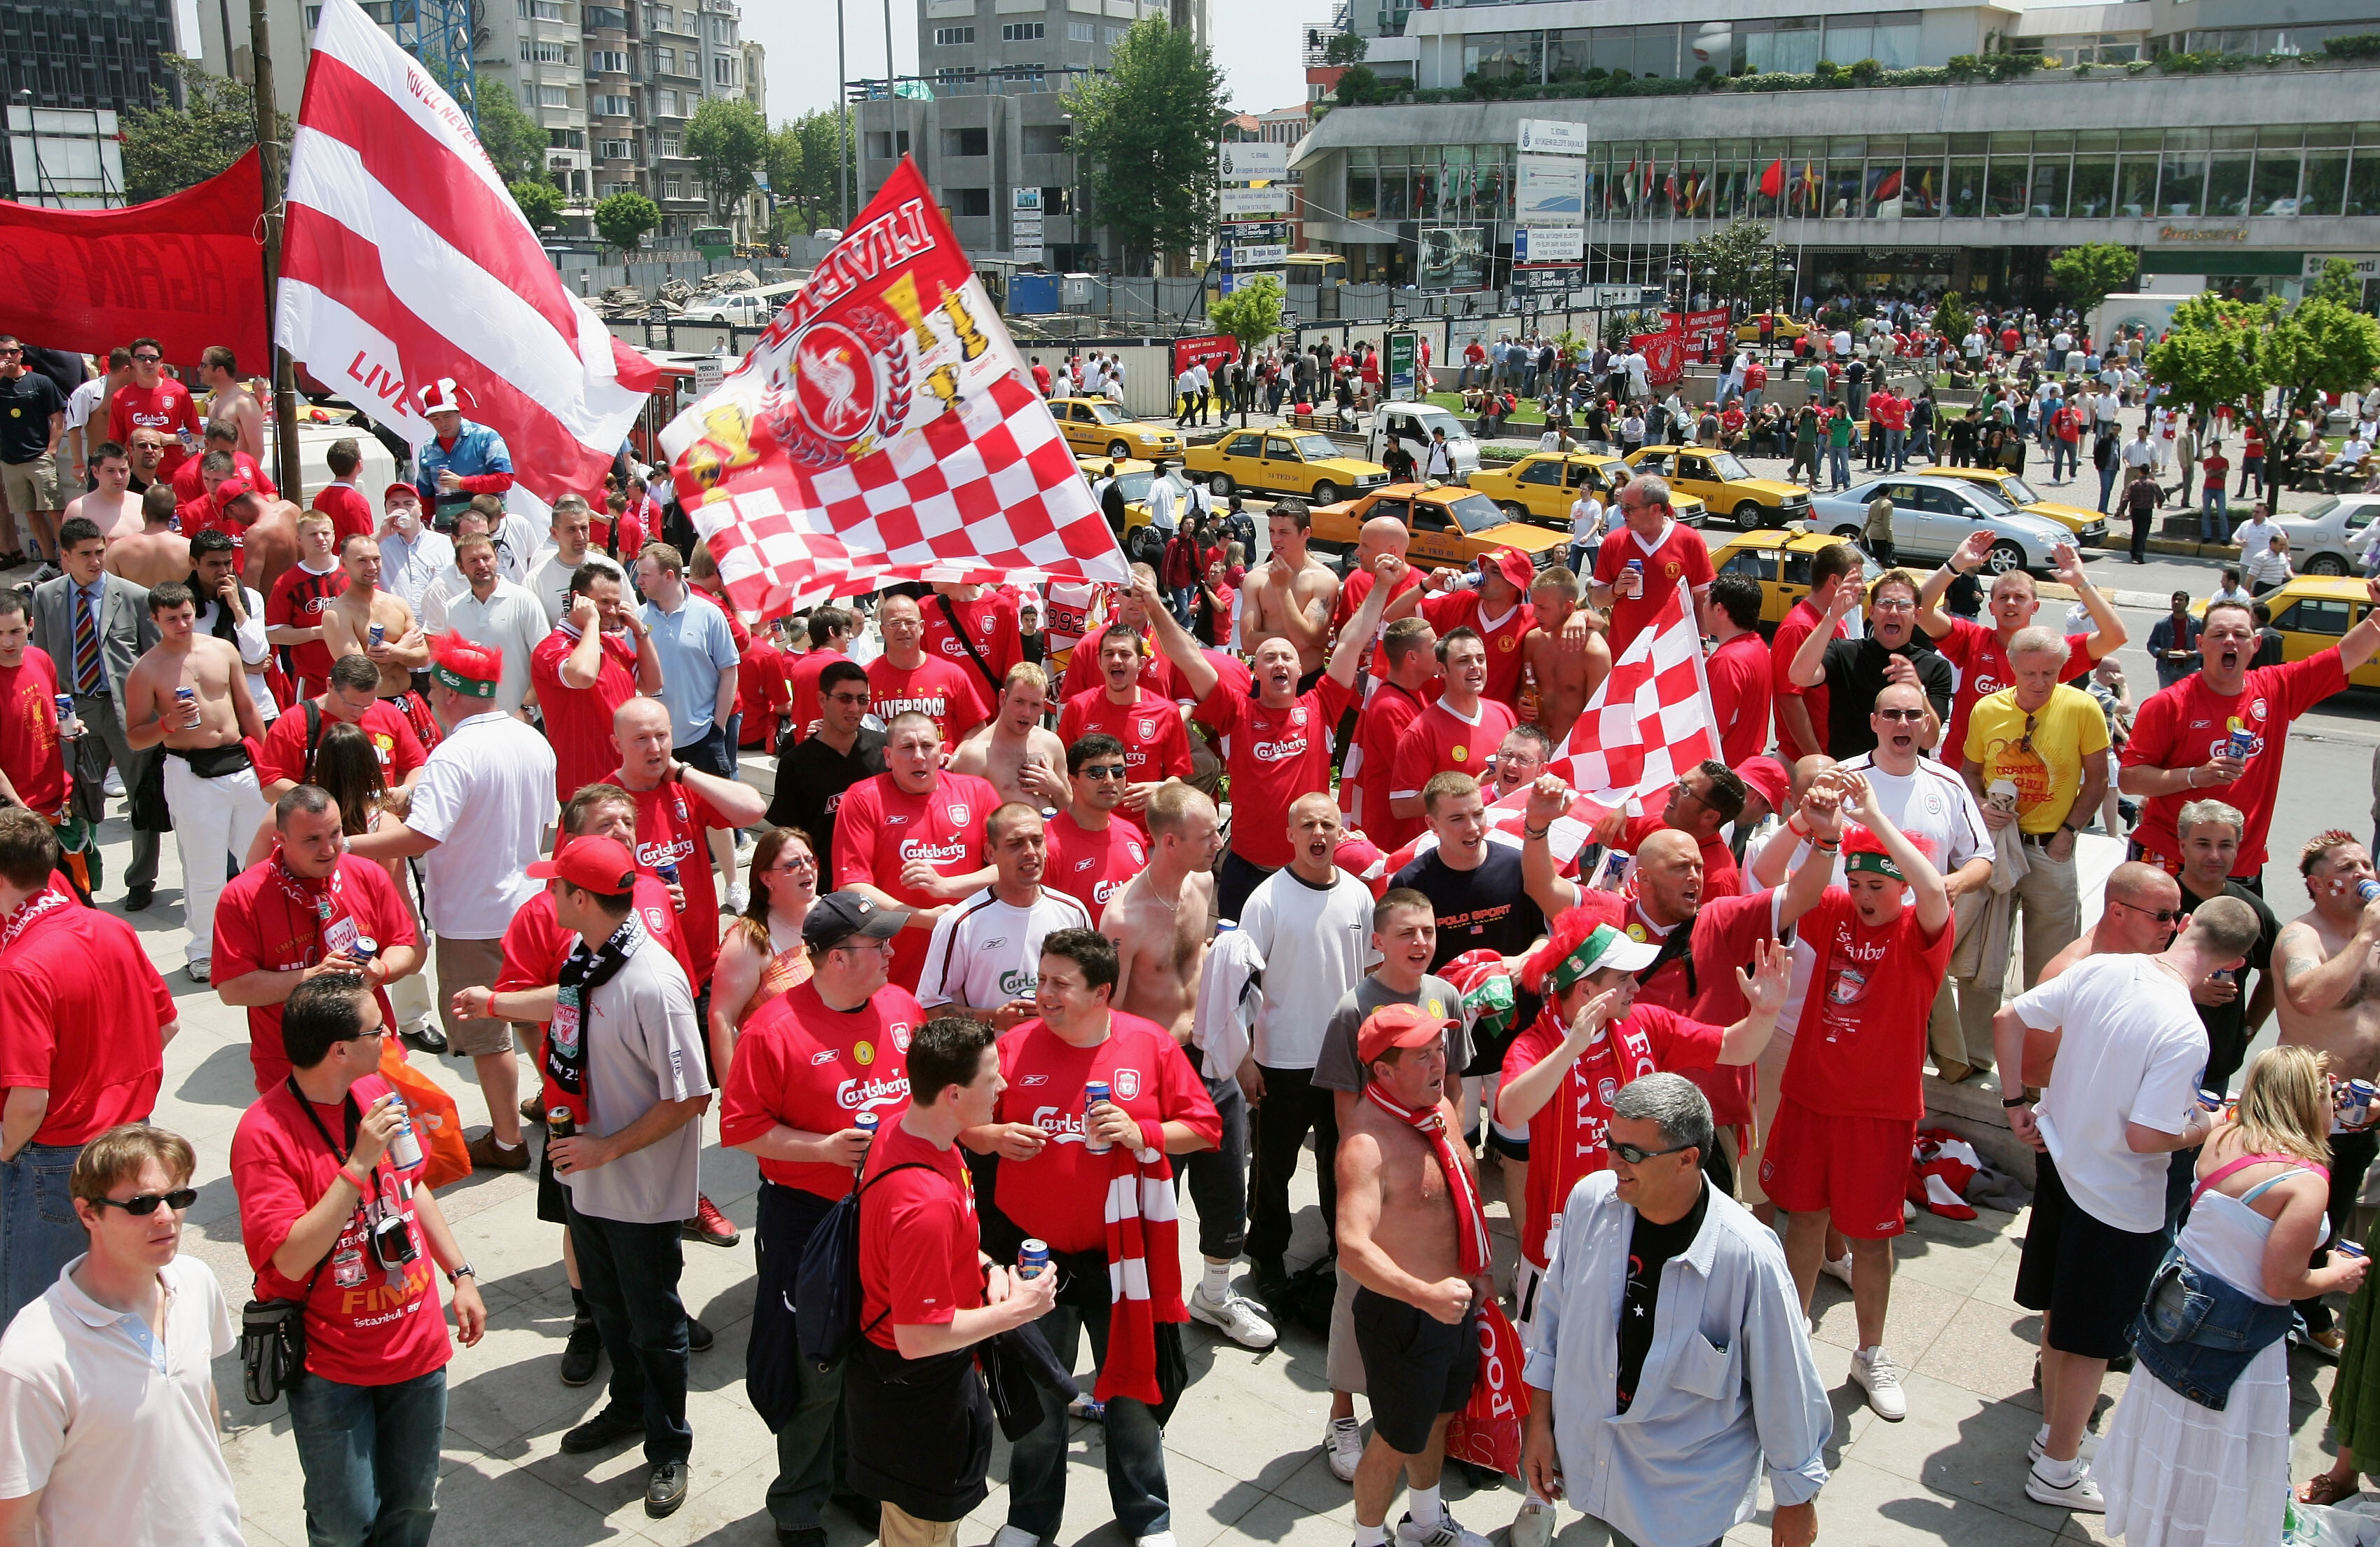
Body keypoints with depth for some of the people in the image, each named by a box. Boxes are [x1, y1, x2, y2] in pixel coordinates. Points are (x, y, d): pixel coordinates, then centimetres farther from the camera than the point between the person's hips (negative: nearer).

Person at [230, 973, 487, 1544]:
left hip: (417, 1346, 6)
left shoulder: (377, 1093, 1)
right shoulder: (265, 1132, -20)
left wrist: (461, 1274, 15)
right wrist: (360, 1165, -29)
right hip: (332, 1365, -5)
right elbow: (291, 1258, -24)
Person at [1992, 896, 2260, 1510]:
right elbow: (2144, 1137, -27)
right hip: (2118, 1200, -7)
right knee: (2093, 1342, 11)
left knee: (2062, 1313, 24)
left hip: (2058, 1159, 7)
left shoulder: (2099, 969, -10)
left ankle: (2053, 1432, 42)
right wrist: (2203, 1127, -8)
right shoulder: (2185, 1033, -28)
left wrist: (2015, 1102, 7)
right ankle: (2057, 1471, 26)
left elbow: (2007, 1020, -3)